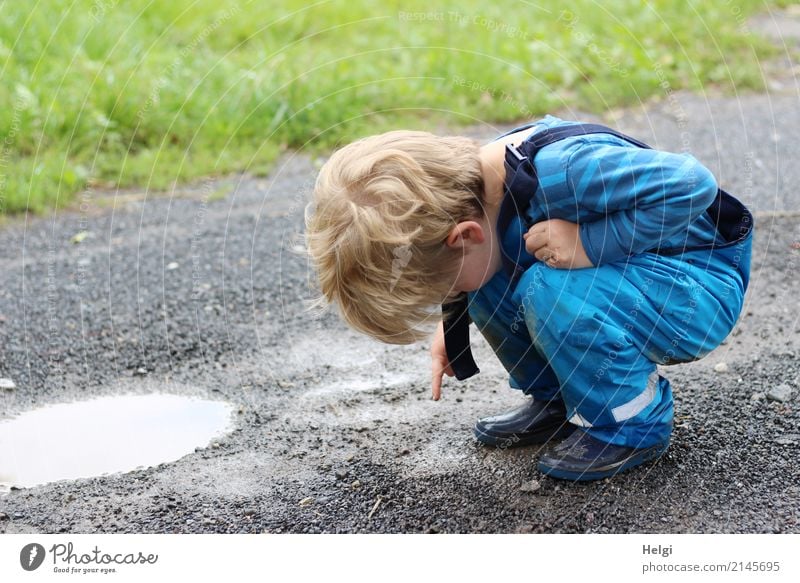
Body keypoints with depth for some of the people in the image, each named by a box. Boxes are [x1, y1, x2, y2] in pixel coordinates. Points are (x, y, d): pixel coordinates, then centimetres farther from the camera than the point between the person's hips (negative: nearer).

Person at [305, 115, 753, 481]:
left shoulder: (564, 170, -35)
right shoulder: (478, 178, -10)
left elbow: (692, 183, -35)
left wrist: (590, 242, -34)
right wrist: (451, 324, 4)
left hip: (705, 289, -8)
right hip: (623, 279, 8)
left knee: (551, 289, -32)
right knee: (491, 278, -10)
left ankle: (637, 422, -9)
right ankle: (558, 399, 8)